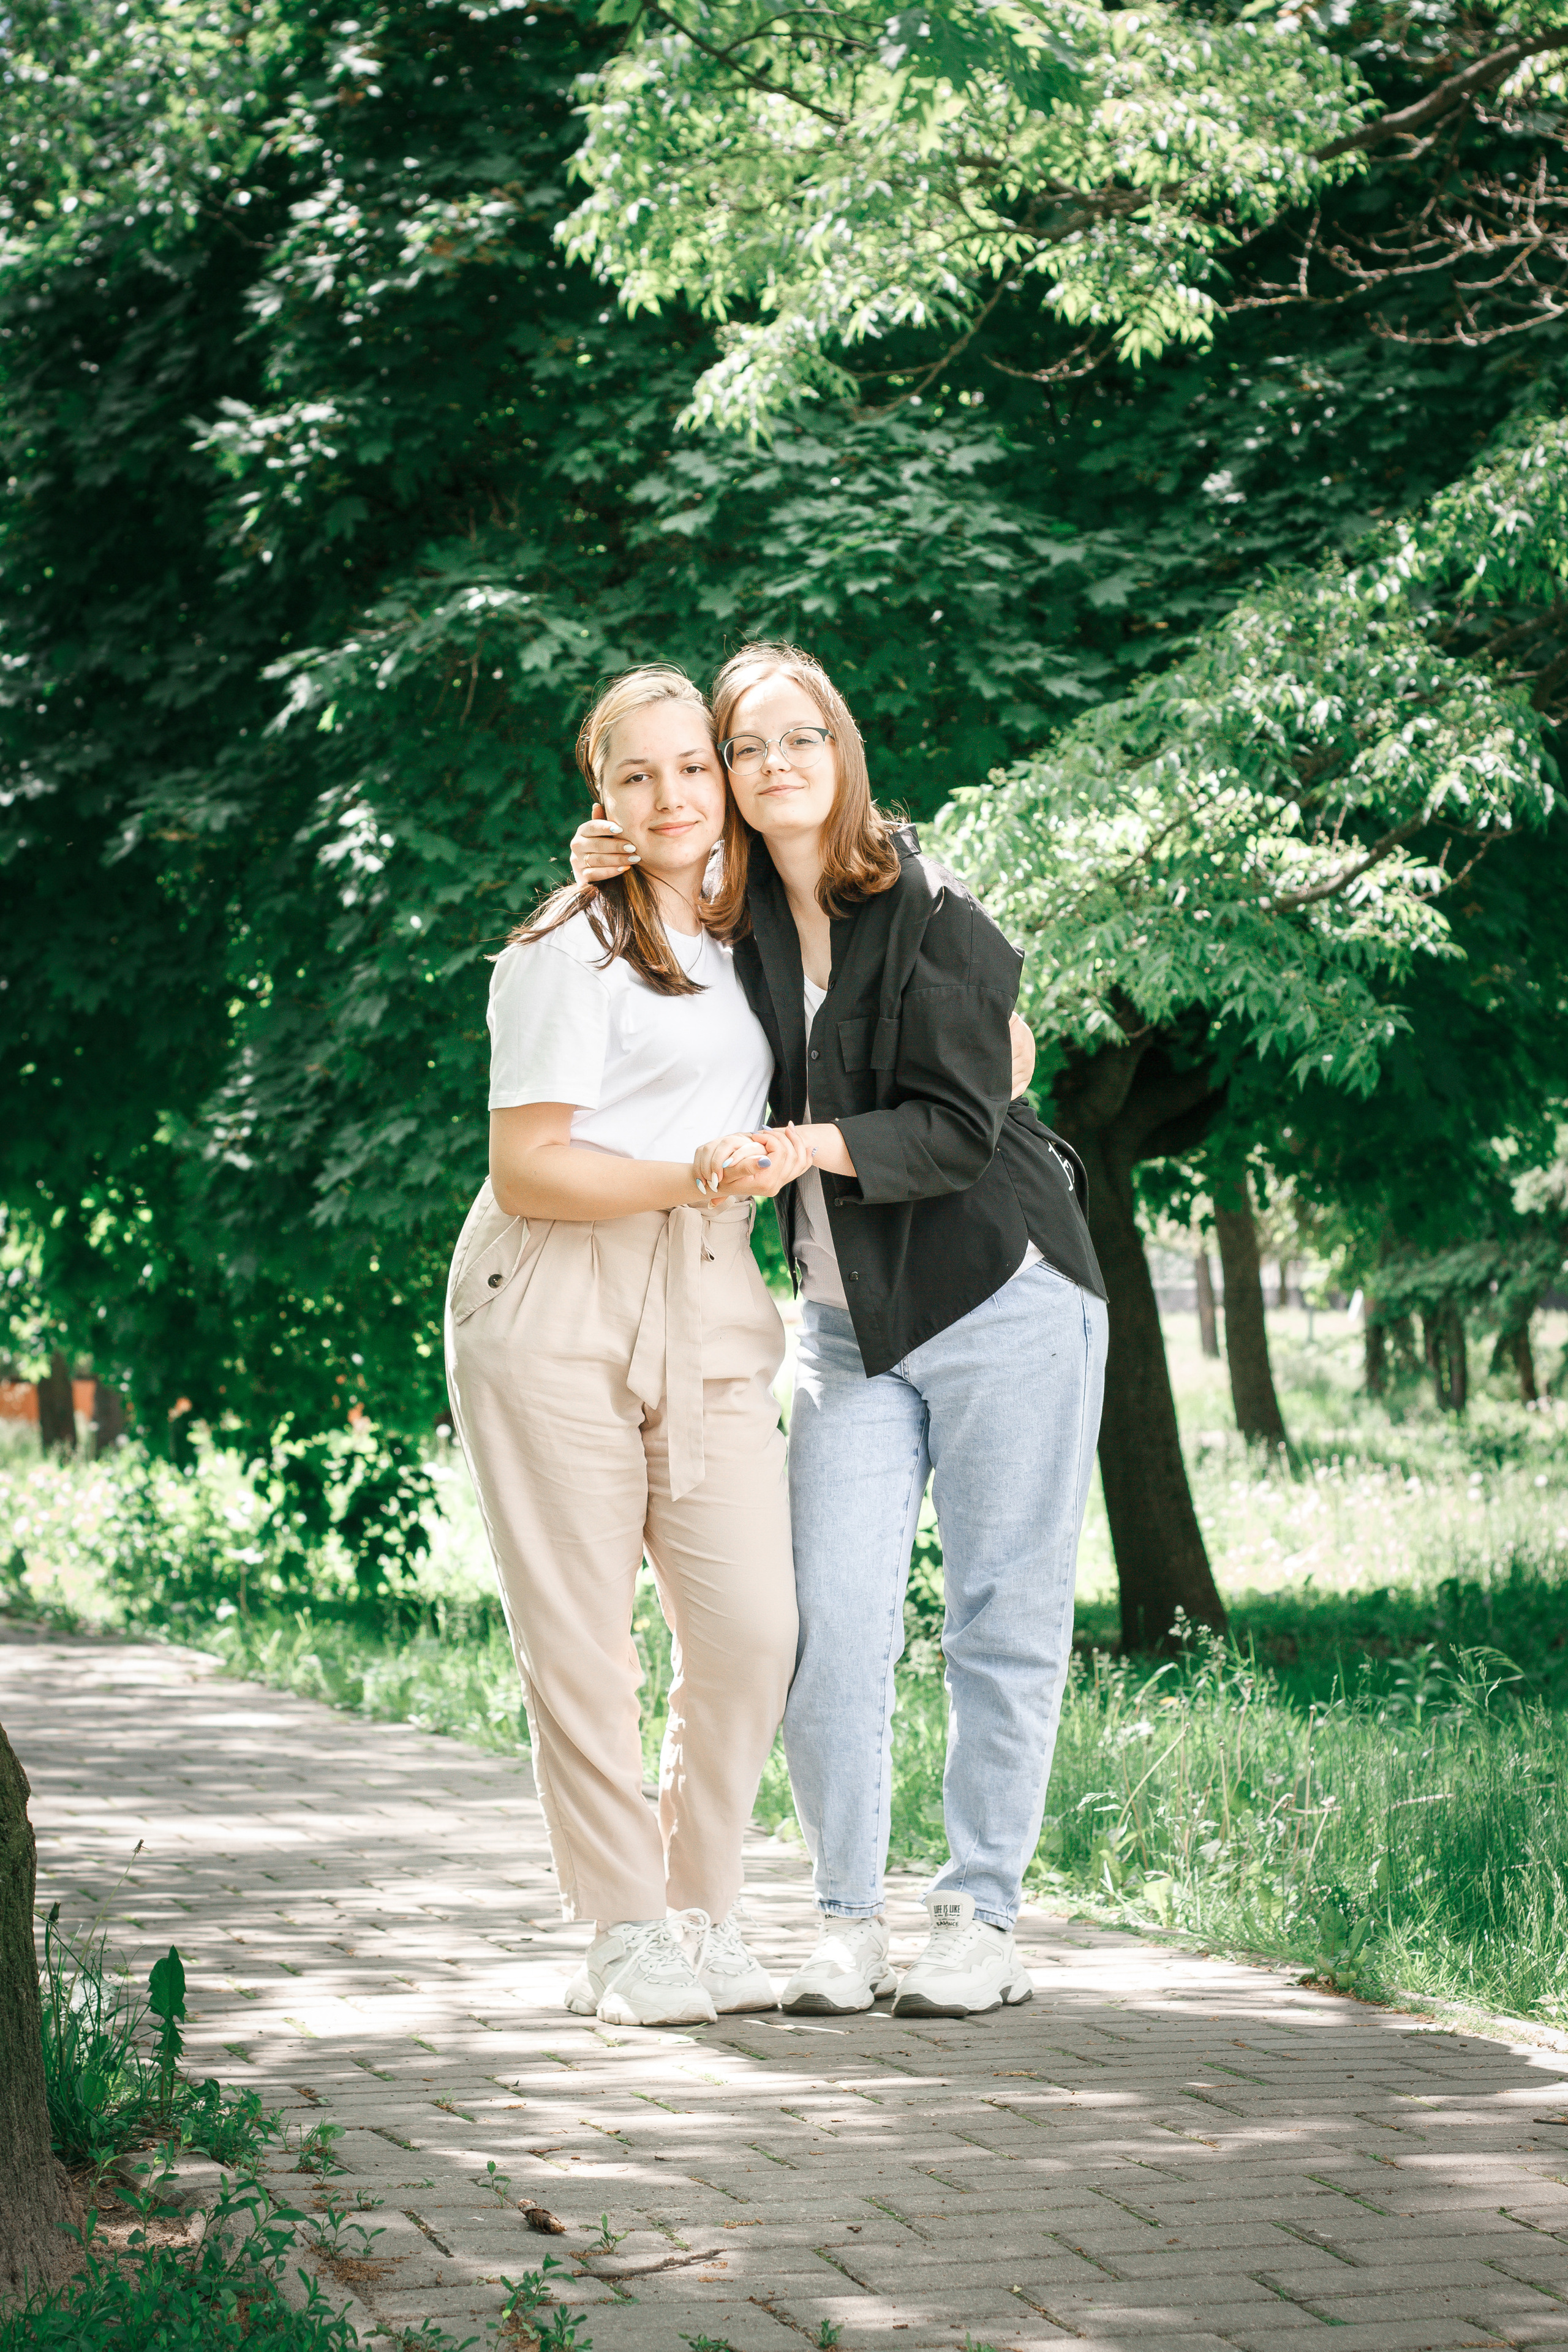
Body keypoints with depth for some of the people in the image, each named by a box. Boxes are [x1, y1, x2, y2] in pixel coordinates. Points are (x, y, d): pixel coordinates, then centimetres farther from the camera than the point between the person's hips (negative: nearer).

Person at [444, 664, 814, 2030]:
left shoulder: (738, 942, 21)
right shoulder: (571, 950, -1)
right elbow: (527, 1168, -7)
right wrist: (693, 1177, -16)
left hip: (710, 1314, 6)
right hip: (558, 1307, -5)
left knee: (753, 1626, -7)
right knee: (581, 1642, -5)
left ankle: (707, 1917, 8)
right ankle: (625, 1937, 6)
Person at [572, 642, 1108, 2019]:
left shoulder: (934, 918, -9)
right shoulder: (732, 925, 6)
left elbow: (961, 1126, -13)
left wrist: (818, 1144, -28)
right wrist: (604, 890, 5)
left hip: (1002, 1300, -4)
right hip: (851, 1325, 5)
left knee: (1003, 1623, 0)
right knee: (831, 1632, -5)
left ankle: (982, 1921, 8)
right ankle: (850, 1924, 5)